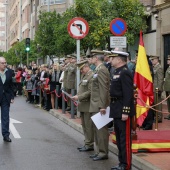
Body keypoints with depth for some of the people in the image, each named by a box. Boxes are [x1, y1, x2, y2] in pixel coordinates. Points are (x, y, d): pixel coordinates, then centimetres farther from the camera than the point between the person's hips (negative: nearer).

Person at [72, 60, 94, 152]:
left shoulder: (92, 76, -15)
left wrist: (79, 97, -19)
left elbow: (90, 92, -21)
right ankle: (87, 143, 24)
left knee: (88, 126, -2)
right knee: (84, 125, 15)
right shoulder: (84, 75, 15)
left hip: (88, 106, -10)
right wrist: (77, 96, 8)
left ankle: (89, 145, 6)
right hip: (83, 105, 10)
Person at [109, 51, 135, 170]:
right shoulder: (117, 72, 15)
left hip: (123, 112, -10)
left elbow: (128, 94, -21)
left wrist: (125, 112, -24)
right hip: (117, 111, 10)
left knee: (125, 139, -4)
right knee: (119, 138, 16)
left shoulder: (125, 73, -16)